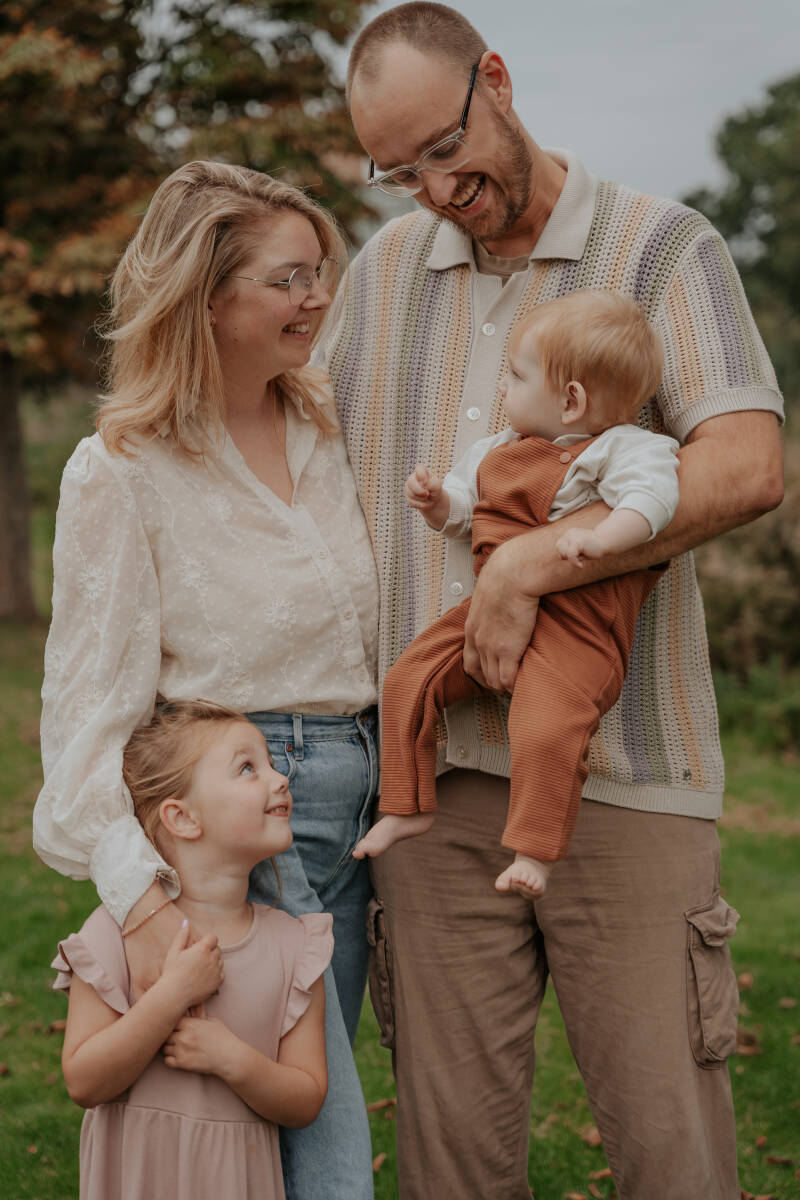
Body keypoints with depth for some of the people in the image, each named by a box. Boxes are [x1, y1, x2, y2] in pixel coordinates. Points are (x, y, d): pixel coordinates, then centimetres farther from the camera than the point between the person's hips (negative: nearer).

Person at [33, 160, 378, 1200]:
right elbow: (91, 704, -12)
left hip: (357, 802, 6)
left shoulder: (328, 433, 9)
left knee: (313, 1108, 14)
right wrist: (141, 891, -21)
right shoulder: (122, 471, -9)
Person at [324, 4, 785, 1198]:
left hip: (623, 777, -4)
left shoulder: (663, 248, 1)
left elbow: (747, 467, -15)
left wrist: (529, 563, -20)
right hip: (431, 773, 4)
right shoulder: (383, 271, 15)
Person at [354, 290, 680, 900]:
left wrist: (600, 537, -39)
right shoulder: (501, 449, 17)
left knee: (545, 732, -27)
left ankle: (534, 850, -10)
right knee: (409, 679, 5)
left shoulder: (622, 448, -8)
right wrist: (437, 500, 5)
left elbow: (652, 495, -25)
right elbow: (465, 508, 26)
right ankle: (409, 806, 19)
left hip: (573, 631, -8)